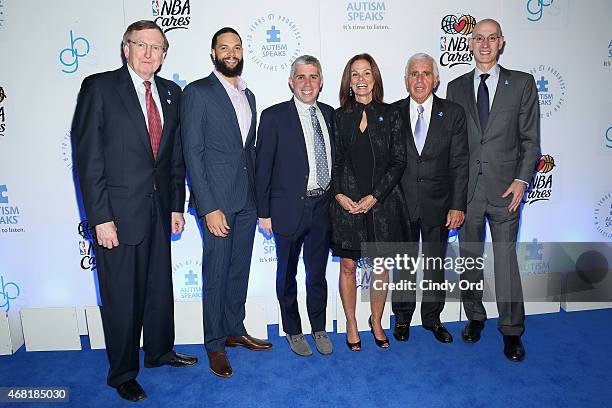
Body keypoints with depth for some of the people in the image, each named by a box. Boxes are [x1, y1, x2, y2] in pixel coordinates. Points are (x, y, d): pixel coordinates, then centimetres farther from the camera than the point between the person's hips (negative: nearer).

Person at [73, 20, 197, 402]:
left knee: (160, 287, 18)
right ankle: (123, 374, 28)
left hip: (159, 209, 5)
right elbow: (88, 157, -11)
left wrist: (177, 205, 7)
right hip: (118, 212, -5)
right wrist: (100, 217, -15)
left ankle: (160, 351, 41)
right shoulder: (99, 87, -7)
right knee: (121, 297, 8)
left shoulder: (171, 93, 8)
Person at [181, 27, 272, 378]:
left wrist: (258, 196, 10)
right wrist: (209, 207, -17)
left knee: (240, 268, 15)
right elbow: (192, 152, -11)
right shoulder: (197, 92, -5)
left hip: (247, 200, 6)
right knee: (217, 272, 3)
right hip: (217, 200, -6)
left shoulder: (248, 95, 15)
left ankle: (235, 330, 32)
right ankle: (215, 344, 20)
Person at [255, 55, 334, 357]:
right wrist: (264, 213, -8)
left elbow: (333, 158, 12)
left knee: (318, 273, 16)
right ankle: (293, 331, 32)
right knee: (286, 275, 12)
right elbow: (263, 168, -7)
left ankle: (319, 329, 34)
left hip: (322, 207, 4)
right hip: (289, 209, -3)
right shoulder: (274, 117, -7)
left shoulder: (329, 114, 7)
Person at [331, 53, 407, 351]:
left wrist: (374, 196, -10)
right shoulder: (339, 117, 4)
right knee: (348, 266, 7)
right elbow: (333, 162, 5)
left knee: (381, 265, 10)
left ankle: (376, 321, 30)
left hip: (382, 202, 0)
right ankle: (351, 324, 25)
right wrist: (339, 195, -10)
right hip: (347, 202, 0)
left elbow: (398, 161, -1)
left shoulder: (389, 115, 3)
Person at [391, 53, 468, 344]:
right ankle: (402, 318, 30)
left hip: (438, 205, 1)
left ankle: (432, 318, 33)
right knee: (403, 263, 12)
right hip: (402, 203, 0)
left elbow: (459, 163, -2)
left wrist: (458, 206, -7)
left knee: (435, 264, 14)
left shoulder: (453, 114, 0)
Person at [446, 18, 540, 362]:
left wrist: (521, 180, -9)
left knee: (506, 259, 2)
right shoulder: (456, 87, 8)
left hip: (505, 188, -2)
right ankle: (475, 317, 30)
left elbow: (531, 139, 2)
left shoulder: (522, 83, 4)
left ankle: (512, 331, 18)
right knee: (469, 259, 12)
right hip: (466, 188, 2)